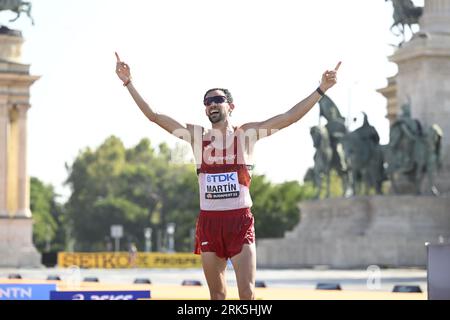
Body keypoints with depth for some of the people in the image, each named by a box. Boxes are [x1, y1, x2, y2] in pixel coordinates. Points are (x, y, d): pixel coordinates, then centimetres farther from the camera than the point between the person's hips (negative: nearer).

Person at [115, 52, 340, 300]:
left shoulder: (247, 134, 4)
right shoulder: (196, 136, 8)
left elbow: (290, 117, -3)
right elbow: (153, 116, 6)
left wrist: (321, 90, -11)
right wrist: (128, 83, 1)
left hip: (240, 221, -2)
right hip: (209, 221, 2)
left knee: (247, 293, -10)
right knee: (217, 296, 6)